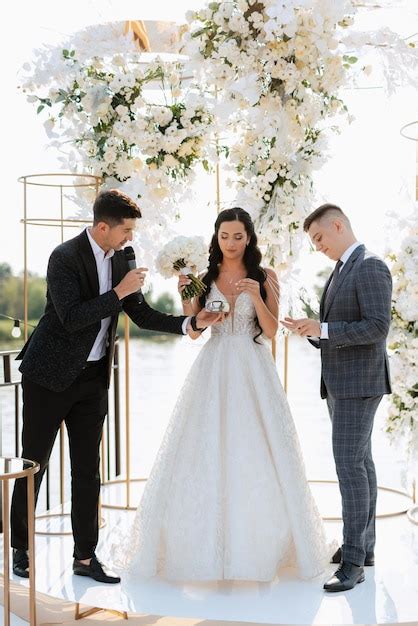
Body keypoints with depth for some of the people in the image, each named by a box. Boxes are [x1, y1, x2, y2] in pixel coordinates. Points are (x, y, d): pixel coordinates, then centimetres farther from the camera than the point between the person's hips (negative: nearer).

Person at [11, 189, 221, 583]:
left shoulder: (119, 259, 5)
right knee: (34, 463, 5)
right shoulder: (65, 257, -16)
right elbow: (71, 318, -25)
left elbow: (142, 314, 8)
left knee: (88, 469, 7)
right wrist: (119, 291, -24)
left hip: (92, 377, 6)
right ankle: (21, 548, 21)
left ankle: (85, 557, 15)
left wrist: (191, 323, -3)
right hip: (50, 374, -6)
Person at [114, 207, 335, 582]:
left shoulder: (265, 277, 3)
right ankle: (206, 542, 13)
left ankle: (259, 544, 15)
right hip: (214, 371, 2)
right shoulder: (206, 278, 8)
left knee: (256, 457, 0)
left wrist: (256, 296, -16)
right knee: (204, 456, 1)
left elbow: (271, 332, -3)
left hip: (252, 372, -1)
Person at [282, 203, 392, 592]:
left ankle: (353, 561, -10)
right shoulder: (341, 271, 18)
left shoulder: (371, 267, -13)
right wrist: (311, 331, 3)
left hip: (359, 382, -10)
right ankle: (363, 545, 21)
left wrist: (323, 329, -20)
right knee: (358, 462, 13)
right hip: (340, 382, 10)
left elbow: (377, 327, -21)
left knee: (349, 463, -13)